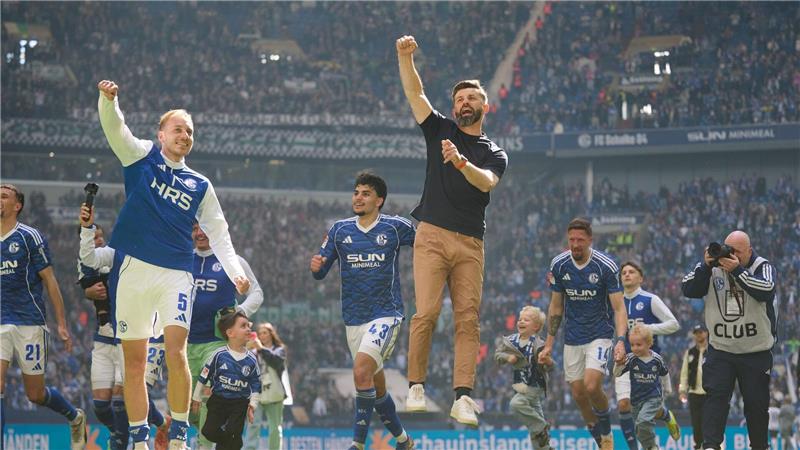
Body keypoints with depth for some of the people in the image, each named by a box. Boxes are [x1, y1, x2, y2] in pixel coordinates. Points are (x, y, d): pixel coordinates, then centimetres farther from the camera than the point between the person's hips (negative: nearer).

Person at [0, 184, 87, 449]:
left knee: (35, 394, 5)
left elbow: (50, 281, -2)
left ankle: (75, 418, 33)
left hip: (28, 324, -4)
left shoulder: (29, 237, -4)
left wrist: (62, 324, -4)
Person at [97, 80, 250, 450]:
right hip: (134, 271, 0)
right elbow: (115, 128, -5)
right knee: (134, 361, 0)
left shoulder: (200, 185, 15)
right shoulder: (143, 157, 10)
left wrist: (235, 272, 1)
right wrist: (108, 100, -26)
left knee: (175, 351, -17)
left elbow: (218, 233, 15)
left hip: (176, 275, 0)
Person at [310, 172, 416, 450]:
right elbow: (320, 272, 10)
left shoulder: (397, 227, -3)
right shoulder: (340, 230, 7)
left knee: (361, 371, -24)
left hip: (386, 314, -5)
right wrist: (316, 266, -13)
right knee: (377, 386, 12)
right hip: (354, 319, 5)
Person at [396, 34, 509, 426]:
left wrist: (460, 162, -24)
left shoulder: (495, 154, 15)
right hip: (433, 236, -1)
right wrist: (405, 58, -9)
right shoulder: (441, 131, 16)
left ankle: (463, 397, -12)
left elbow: (486, 182, -6)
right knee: (426, 313, -13)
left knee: (468, 319, -7)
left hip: (470, 243, 1)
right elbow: (414, 93, 6)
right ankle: (415, 387, -7)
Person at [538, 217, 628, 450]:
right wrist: (549, 343, 5)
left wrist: (620, 340, -29)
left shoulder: (606, 266, -15)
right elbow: (556, 306, 8)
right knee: (578, 393, 3)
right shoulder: (559, 265, -4)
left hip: (600, 334, -4)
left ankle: (606, 430, 7)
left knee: (592, 386, -21)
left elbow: (619, 308, -15)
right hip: (572, 339, 4)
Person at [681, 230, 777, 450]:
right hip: (720, 349, 1)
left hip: (756, 351, -1)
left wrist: (737, 271, -30)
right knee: (715, 396, -14)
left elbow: (766, 290, -25)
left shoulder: (762, 267, -5)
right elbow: (688, 290, -8)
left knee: (757, 402, 6)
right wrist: (705, 266, -21)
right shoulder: (712, 266, 1)